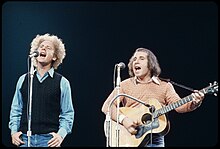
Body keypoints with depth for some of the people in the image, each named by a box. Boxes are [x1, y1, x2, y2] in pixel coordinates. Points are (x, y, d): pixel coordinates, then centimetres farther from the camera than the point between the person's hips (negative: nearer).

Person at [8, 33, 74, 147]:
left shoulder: (62, 82, 5)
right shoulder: (23, 80, 12)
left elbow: (67, 114, 3)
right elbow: (16, 110, 15)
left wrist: (61, 134, -11)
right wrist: (14, 131, 2)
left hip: (49, 140, -2)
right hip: (25, 138, 2)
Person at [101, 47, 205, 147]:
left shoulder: (165, 86, 9)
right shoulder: (125, 85, 7)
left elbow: (178, 105, -3)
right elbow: (107, 106, -2)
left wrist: (193, 104, -23)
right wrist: (123, 119, -18)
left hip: (155, 139, 1)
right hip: (130, 138, -1)